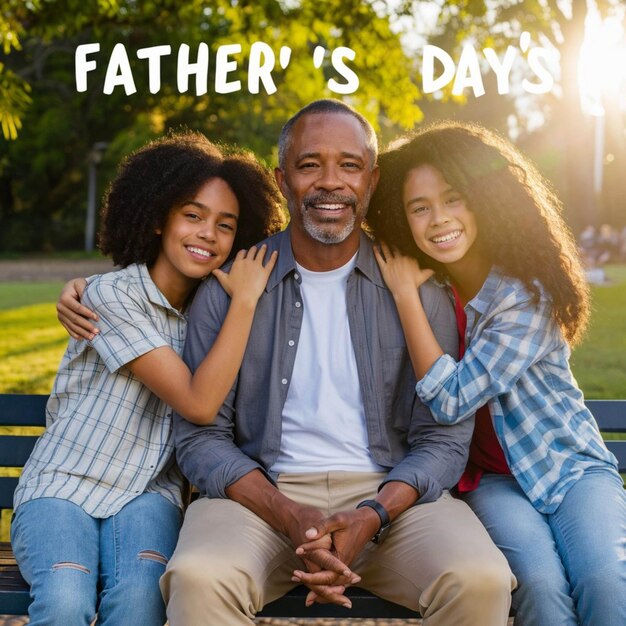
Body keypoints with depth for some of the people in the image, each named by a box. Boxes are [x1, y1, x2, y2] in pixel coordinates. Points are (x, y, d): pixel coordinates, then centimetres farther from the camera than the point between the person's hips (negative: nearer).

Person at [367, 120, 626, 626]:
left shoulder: (528, 292, -15)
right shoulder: (424, 289, -1)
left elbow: (452, 400, -23)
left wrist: (406, 295, -18)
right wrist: (411, 293, -8)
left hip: (572, 466, -2)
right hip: (492, 480, 2)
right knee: (542, 584, -28)